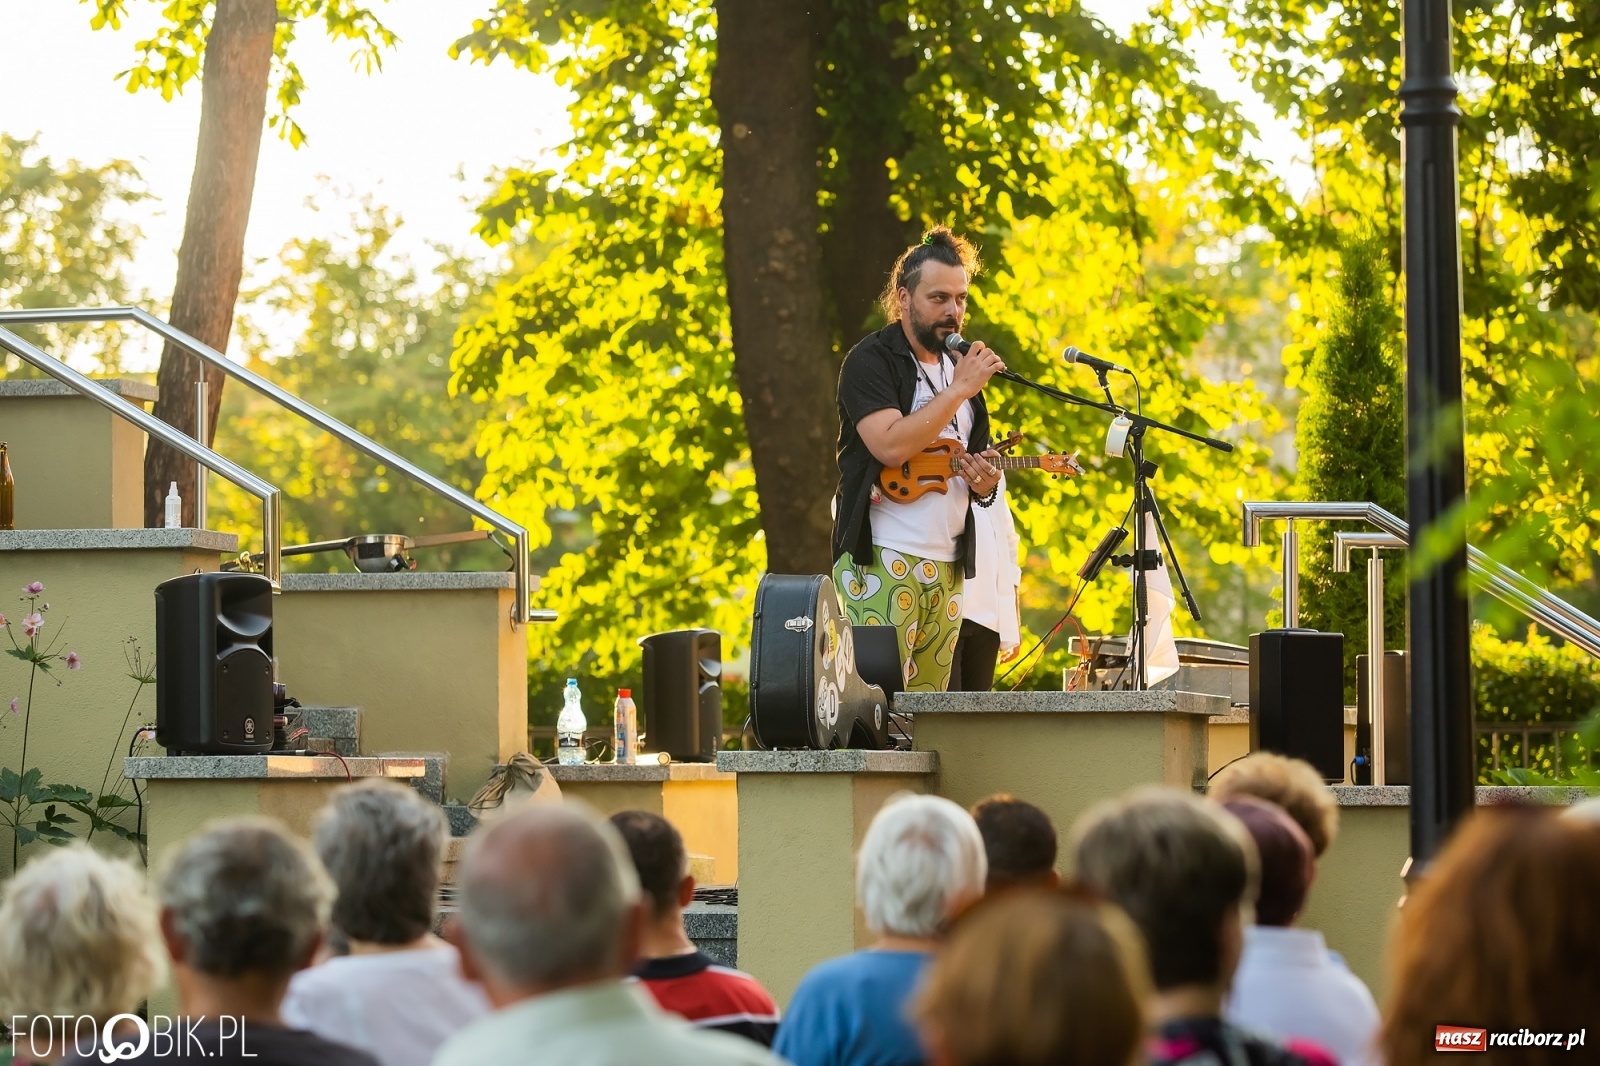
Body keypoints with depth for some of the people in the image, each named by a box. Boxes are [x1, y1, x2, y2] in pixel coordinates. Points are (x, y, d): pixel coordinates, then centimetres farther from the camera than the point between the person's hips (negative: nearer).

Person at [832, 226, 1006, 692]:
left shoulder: (961, 367, 18)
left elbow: (979, 473, 25)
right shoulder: (872, 360, -3)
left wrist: (984, 484, 0)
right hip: (881, 557, -7)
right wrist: (959, 390, -16)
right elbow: (891, 446, -20)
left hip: (947, 565, 7)